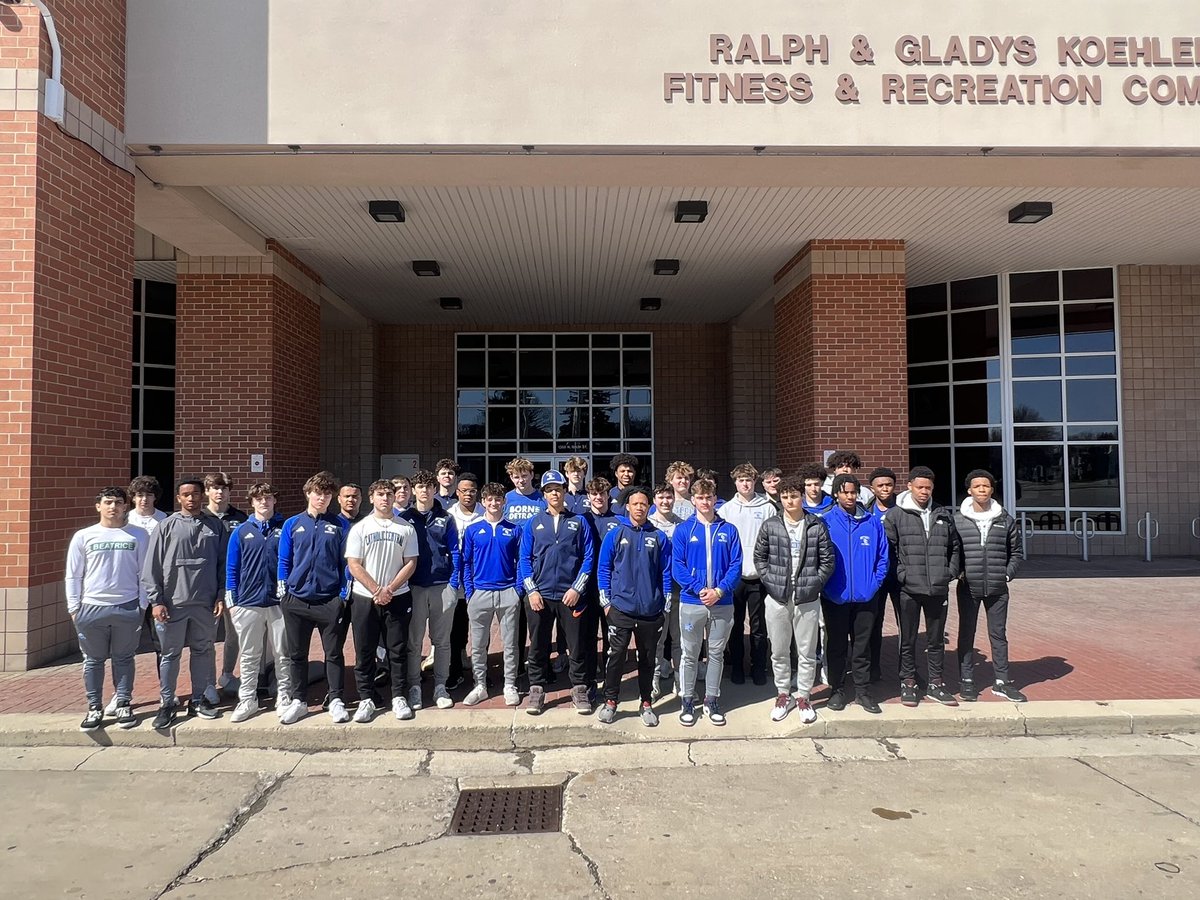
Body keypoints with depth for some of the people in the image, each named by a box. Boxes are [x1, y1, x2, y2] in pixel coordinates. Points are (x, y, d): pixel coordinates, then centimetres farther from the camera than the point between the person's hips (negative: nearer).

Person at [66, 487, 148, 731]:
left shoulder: (138, 535, 2)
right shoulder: (83, 536, 3)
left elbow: (144, 573, 3)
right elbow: (73, 576, 6)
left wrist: (142, 606, 0)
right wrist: (74, 608, 1)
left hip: (127, 607, -1)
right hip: (91, 608, 1)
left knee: (124, 659, 9)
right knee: (94, 660, 9)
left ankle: (124, 705, 18)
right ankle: (94, 708, 20)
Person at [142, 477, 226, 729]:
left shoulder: (215, 525, 4)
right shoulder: (167, 526, -2)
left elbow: (222, 563, 7)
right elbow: (151, 567, -2)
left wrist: (221, 595, 1)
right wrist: (156, 600, -7)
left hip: (205, 603, 2)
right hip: (173, 603, -2)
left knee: (203, 652, 11)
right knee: (170, 655, 7)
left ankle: (199, 699, 24)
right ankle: (166, 704, 20)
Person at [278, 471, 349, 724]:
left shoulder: (339, 525, 1)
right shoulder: (292, 525, 5)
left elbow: (346, 561, 2)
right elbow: (284, 562, 8)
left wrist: (344, 594, -3)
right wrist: (283, 594, 4)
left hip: (330, 600, -2)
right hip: (297, 600, 2)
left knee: (334, 653, 5)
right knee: (297, 654, 11)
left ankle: (336, 701, 17)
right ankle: (298, 701, 24)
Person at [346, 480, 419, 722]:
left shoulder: (406, 527, 3)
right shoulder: (360, 528, 2)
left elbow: (411, 563, 0)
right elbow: (354, 565, -3)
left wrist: (389, 589, -10)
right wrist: (376, 591, -11)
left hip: (398, 597, 0)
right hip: (365, 598, 0)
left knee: (398, 650, 5)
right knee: (365, 652, 5)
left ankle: (398, 697, 15)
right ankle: (366, 699, 15)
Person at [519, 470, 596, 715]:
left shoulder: (579, 522, 5)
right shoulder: (533, 523, 7)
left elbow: (588, 557, 1)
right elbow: (524, 559, 4)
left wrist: (577, 588, -8)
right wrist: (531, 590, -6)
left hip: (571, 596, -1)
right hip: (539, 595, 1)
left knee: (577, 646, 5)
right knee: (538, 646, 9)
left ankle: (579, 690, 19)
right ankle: (536, 690, 21)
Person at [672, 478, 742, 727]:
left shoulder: (728, 530, 3)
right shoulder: (683, 530, -1)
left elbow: (736, 565, -1)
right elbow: (677, 567, -6)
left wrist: (719, 591, -14)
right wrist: (699, 590, -17)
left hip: (723, 603, 2)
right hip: (691, 602, -1)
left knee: (717, 654, 12)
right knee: (689, 655, 7)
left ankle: (712, 700, 25)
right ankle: (687, 701, 20)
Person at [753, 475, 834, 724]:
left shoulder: (817, 526, -2)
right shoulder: (770, 526, 1)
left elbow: (827, 561, 1)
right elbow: (759, 557, 7)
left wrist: (814, 584, -5)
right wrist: (770, 581, -2)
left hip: (807, 599, -1)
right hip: (777, 598, 1)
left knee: (807, 652, 7)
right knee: (779, 652, 11)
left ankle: (803, 696, 23)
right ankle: (783, 694, 27)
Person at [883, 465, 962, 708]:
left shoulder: (944, 515, 9)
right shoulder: (895, 515, -4)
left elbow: (955, 547, 17)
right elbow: (888, 549, -4)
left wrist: (951, 572, 6)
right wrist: (900, 574, -9)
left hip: (938, 589, 3)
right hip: (909, 589, -3)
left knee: (936, 639, 13)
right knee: (908, 639, 8)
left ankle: (935, 683, 26)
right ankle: (908, 683, 20)